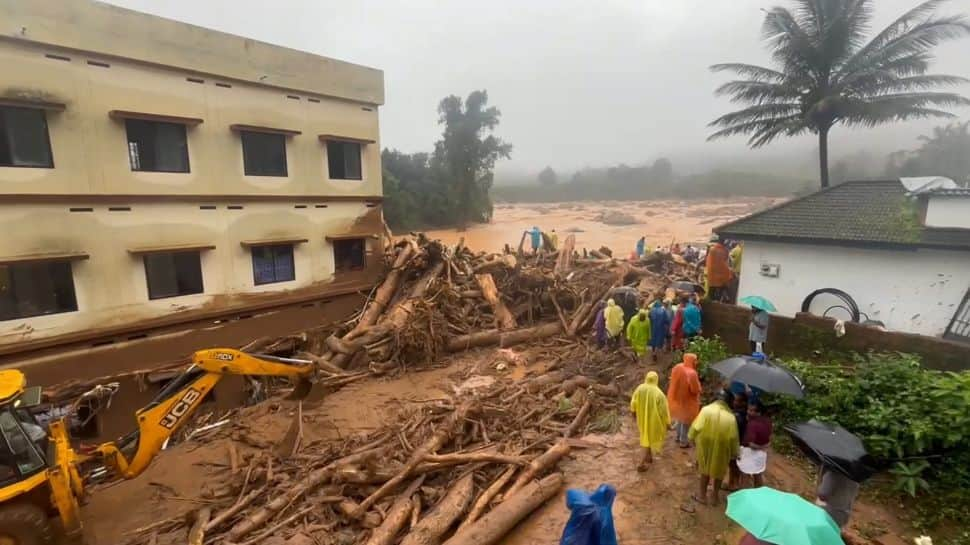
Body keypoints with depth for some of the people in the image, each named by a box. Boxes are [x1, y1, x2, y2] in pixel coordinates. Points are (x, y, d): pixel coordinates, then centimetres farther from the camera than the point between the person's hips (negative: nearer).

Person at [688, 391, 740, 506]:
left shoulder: (706, 410, -18)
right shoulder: (731, 417, -14)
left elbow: (696, 427, -13)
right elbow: (733, 438, -7)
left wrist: (692, 438, 5)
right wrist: (734, 453, 9)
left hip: (705, 446, 0)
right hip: (722, 449, 1)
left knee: (705, 470, 19)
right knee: (718, 470, 23)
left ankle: (703, 496, 30)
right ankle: (716, 495, 37)